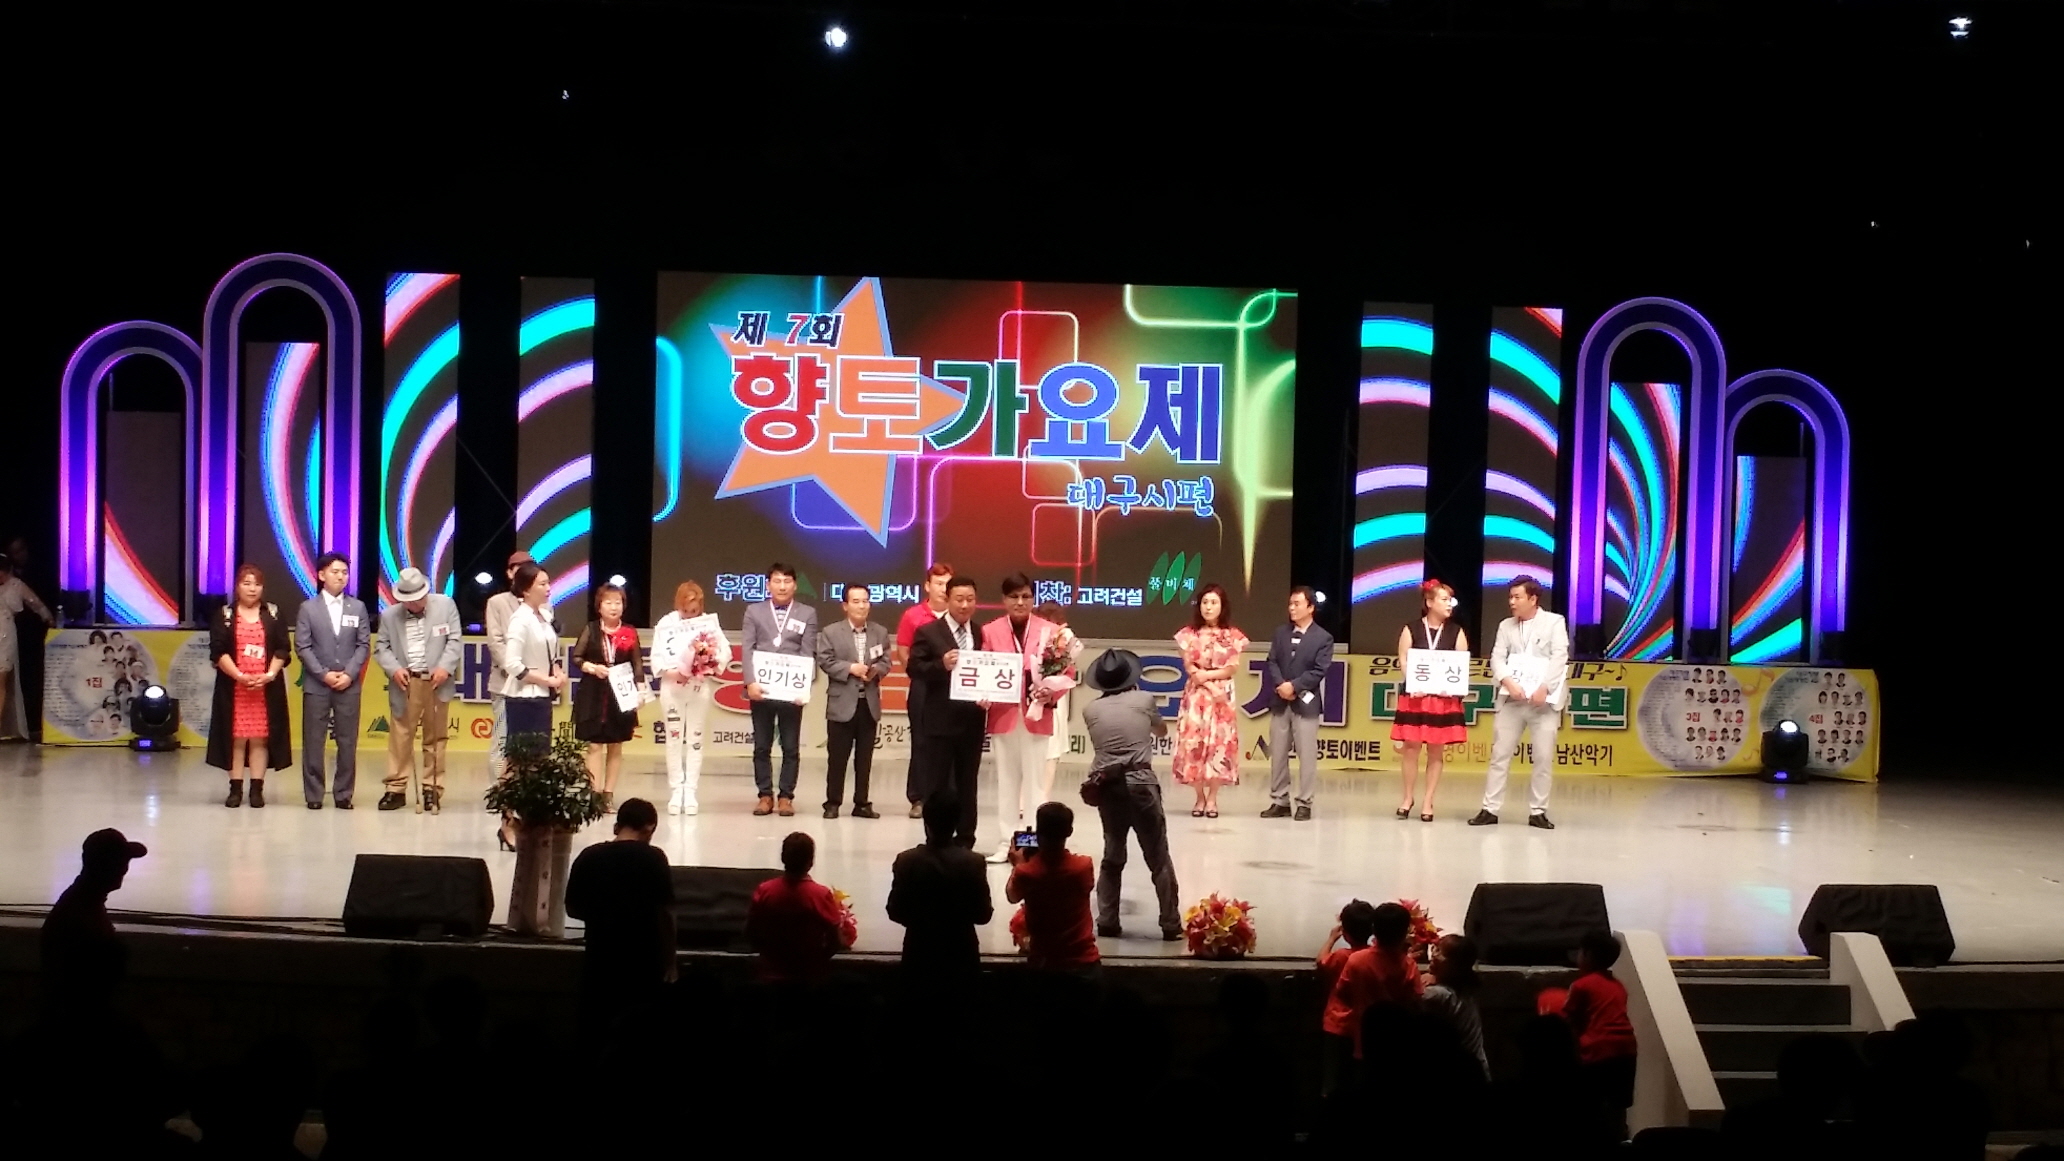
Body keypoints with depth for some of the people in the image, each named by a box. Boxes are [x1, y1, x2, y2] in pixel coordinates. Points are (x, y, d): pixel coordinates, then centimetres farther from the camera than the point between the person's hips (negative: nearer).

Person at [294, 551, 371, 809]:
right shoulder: (308, 608, 4)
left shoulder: (358, 607, 9)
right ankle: (314, 794, 6)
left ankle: (344, 794, 7)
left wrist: (349, 674, -8)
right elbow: (302, 647, -1)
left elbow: (364, 645, 5)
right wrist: (324, 674, -10)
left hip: (348, 684, 1)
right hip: (316, 684, -1)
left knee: (347, 742, 1)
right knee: (313, 742, 0)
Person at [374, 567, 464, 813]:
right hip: (406, 682, 1)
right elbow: (381, 648, 6)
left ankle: (432, 789, 11)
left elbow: (455, 641, -1)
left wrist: (445, 667, -15)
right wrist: (394, 669, -12)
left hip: (436, 682, 0)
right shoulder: (389, 615, 4)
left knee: (435, 737, 5)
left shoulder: (445, 605, 0)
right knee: (400, 736, 1)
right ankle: (396, 789, 6)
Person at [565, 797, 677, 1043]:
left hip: (598, 957, 3)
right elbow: (665, 913, -10)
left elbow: (573, 908, 8)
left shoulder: (588, 857, 1)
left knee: (594, 1030, 11)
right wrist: (669, 962, -2)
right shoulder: (653, 858, -9)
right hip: (642, 959, -3)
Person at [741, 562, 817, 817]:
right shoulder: (754, 611, 9)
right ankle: (765, 795, 12)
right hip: (761, 689, 1)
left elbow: (807, 653, 0)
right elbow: (747, 649, 0)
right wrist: (750, 682, -13)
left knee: (791, 747, 3)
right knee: (761, 746, 5)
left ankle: (786, 796, 10)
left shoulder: (807, 614, 7)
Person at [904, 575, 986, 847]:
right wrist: (941, 665, -23)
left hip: (973, 719, 3)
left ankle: (964, 841, 16)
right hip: (940, 719, -3)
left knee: (967, 783, 10)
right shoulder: (928, 632, -1)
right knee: (937, 783, 2)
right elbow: (913, 668, -7)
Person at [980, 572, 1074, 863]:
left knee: (1037, 781, 0)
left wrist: (1051, 692, -14)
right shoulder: (990, 631, 2)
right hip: (1003, 716, 2)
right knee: (1006, 780, 9)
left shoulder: (1050, 631, -1)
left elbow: (1068, 671, 2)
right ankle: (1006, 844, 14)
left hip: (1036, 716, -2)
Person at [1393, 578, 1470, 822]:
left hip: (1445, 698, 1)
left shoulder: (1456, 632, 6)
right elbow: (1403, 661, -2)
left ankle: (1427, 801, 11)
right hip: (1415, 696, -1)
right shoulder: (1412, 629, 2)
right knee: (1411, 747, -1)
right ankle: (1408, 797, 13)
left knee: (1437, 750, 3)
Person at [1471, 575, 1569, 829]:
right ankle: (1490, 809, 5)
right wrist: (1509, 683, -16)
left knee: (1544, 758, -1)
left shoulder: (1554, 622, 3)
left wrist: (1544, 688, -18)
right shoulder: (1506, 626, 11)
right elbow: (1497, 658, 3)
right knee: (1500, 755, 1)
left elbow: (1559, 657, -7)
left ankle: (1537, 812, 8)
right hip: (1512, 701, 2)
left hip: (1544, 701, -2)